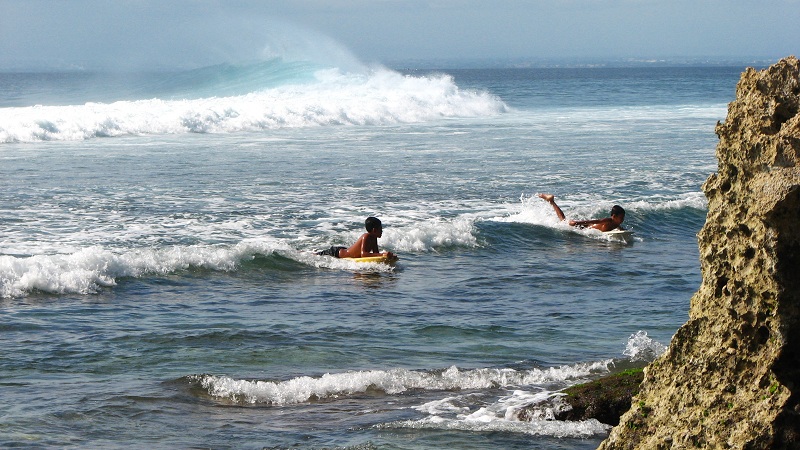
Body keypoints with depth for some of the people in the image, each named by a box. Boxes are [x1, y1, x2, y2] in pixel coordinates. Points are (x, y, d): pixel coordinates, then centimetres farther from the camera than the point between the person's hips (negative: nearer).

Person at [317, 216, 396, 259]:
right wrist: (382, 255, -50)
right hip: (336, 253, -8)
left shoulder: (374, 238, -6)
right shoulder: (366, 237, -33)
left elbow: (376, 253, 0)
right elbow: (363, 254, -44)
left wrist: (389, 255, -21)